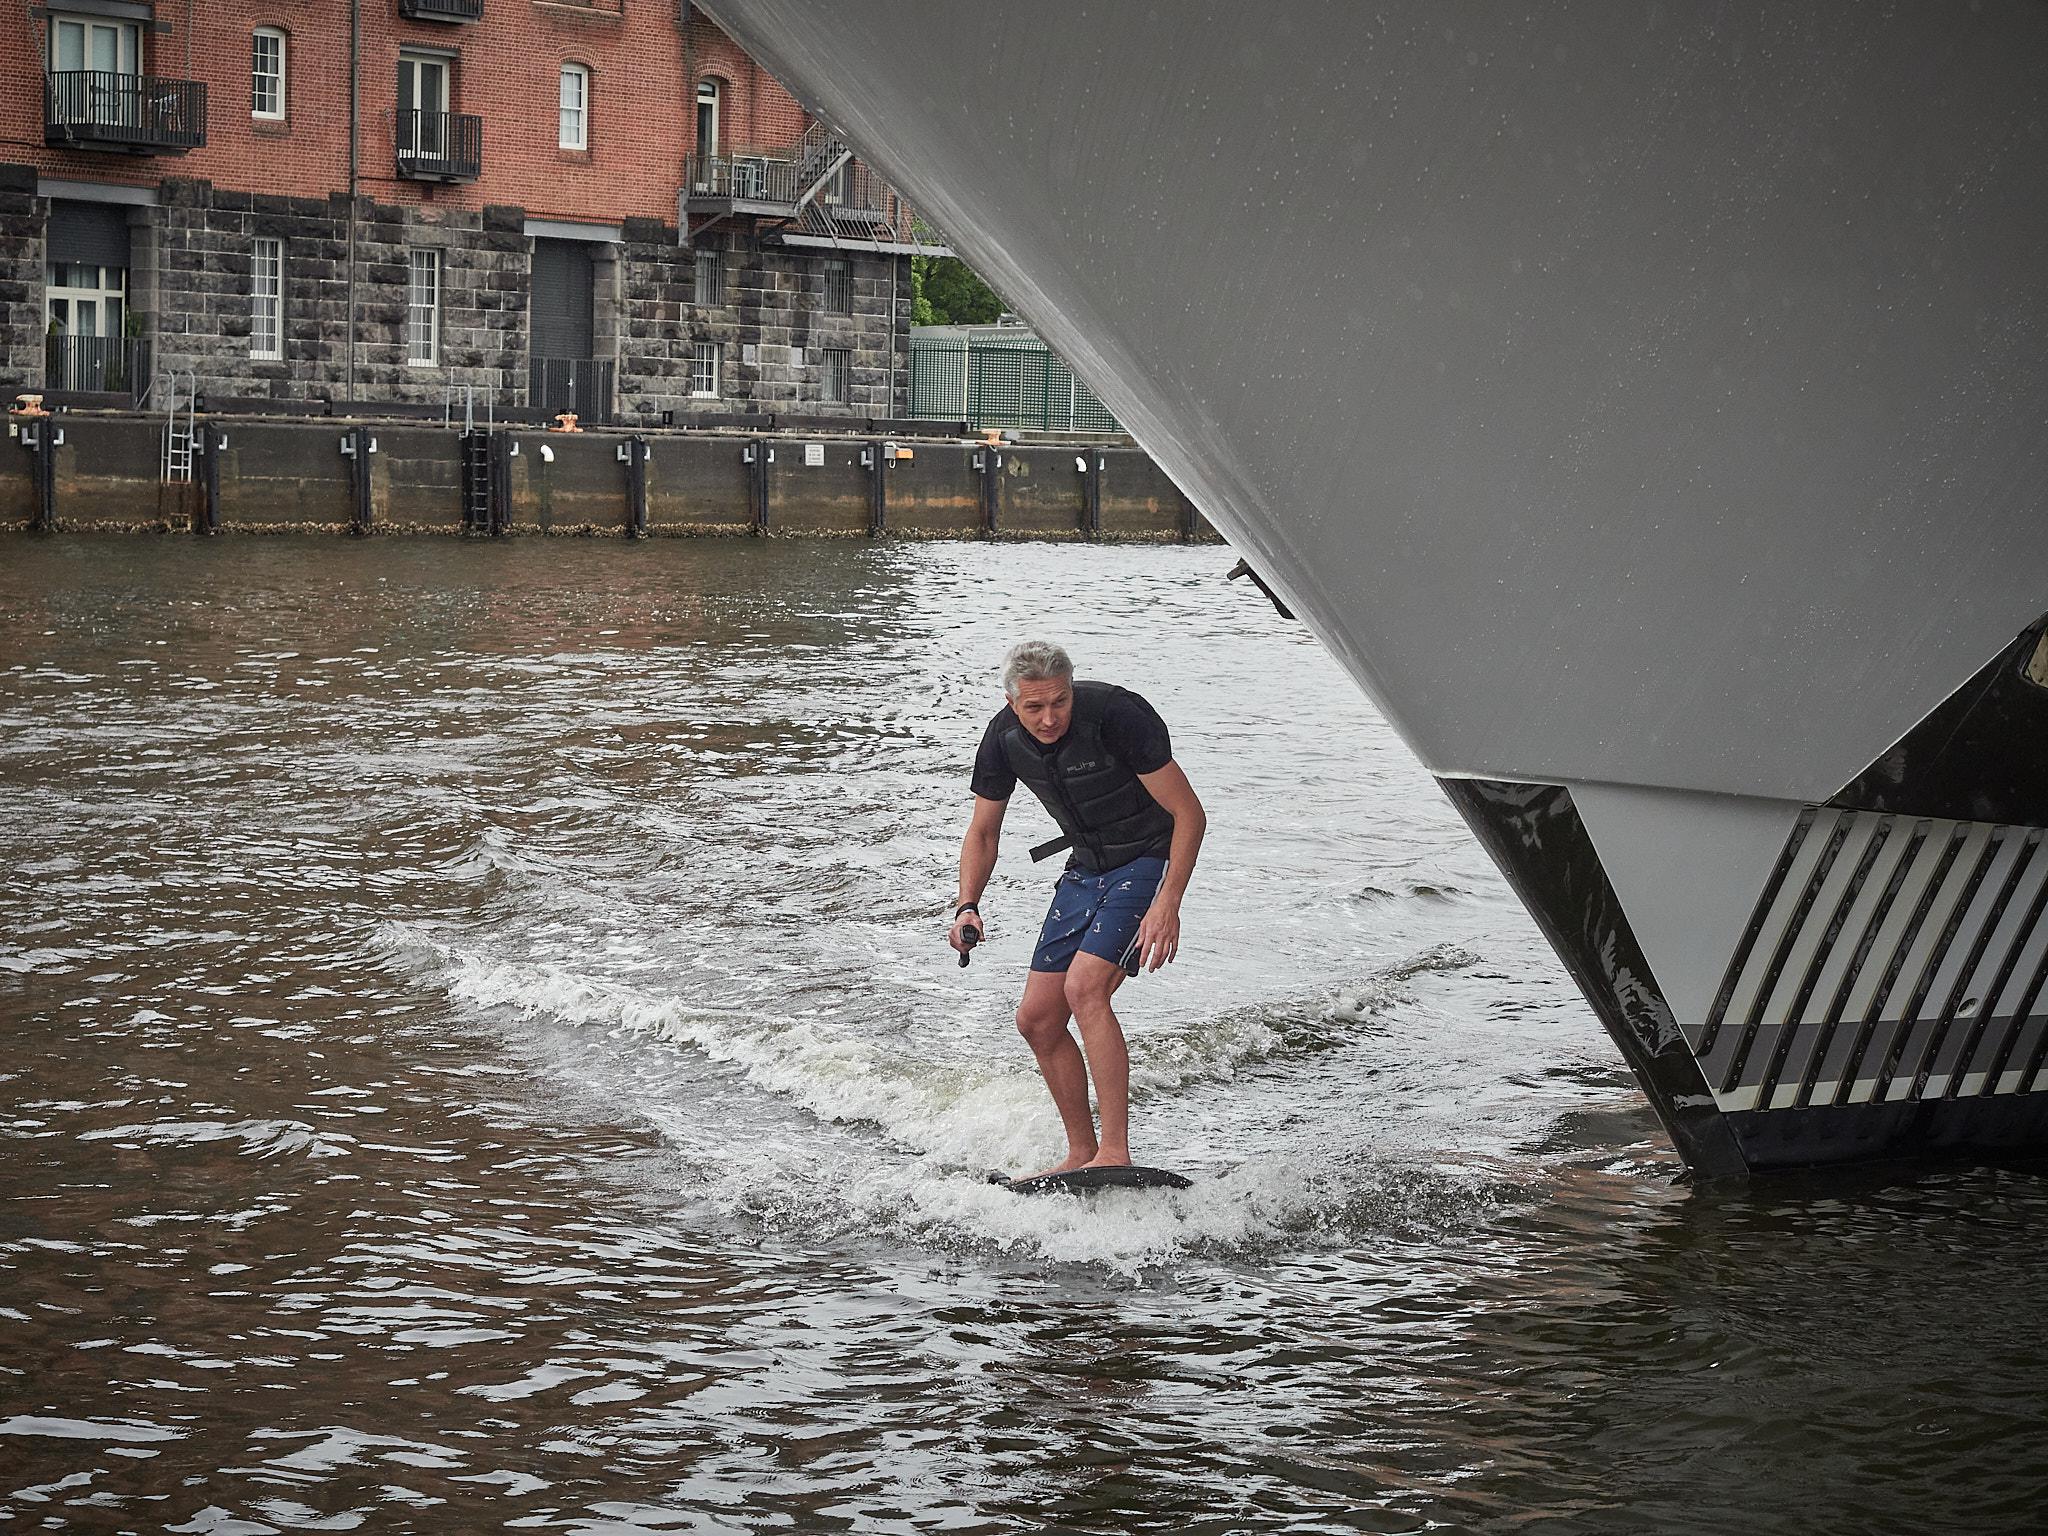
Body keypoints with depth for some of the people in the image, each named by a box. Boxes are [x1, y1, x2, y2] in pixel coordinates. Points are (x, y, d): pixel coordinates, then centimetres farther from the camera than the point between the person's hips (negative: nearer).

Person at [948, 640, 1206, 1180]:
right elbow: (983, 832, 6)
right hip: (1087, 868, 7)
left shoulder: (1117, 715, -26)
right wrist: (967, 905, -10)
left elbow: (1189, 814, -22)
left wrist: (1167, 905, -29)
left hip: (1150, 860, -7)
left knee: (1085, 987, -27)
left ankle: (1115, 1153, -25)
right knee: (1037, 1019, 5)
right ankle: (1082, 1154, 20)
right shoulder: (1004, 737, -8)